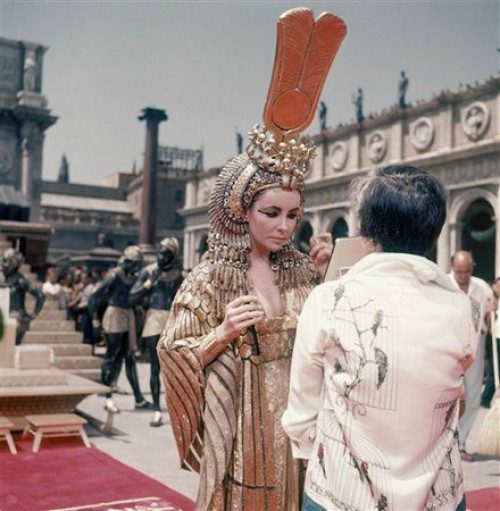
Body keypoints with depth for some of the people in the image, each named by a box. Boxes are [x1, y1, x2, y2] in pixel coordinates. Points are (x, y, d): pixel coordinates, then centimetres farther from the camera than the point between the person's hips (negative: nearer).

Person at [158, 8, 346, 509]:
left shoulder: (302, 269, 2)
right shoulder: (210, 276, -10)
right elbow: (173, 351, -7)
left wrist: (324, 279, -1)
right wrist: (224, 331, -24)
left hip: (297, 416, 4)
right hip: (242, 423, -4)